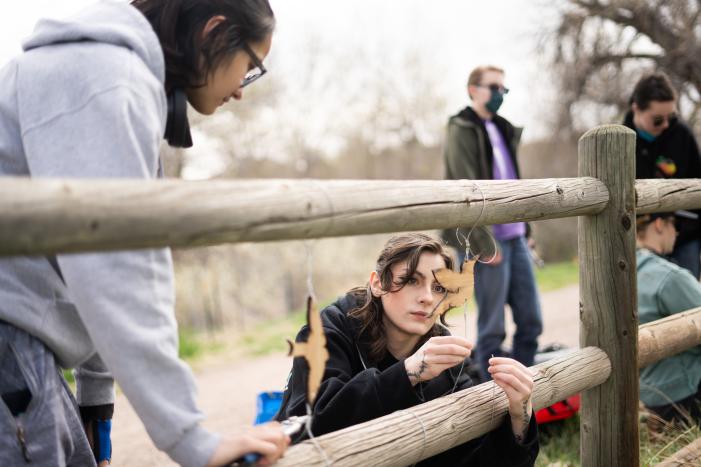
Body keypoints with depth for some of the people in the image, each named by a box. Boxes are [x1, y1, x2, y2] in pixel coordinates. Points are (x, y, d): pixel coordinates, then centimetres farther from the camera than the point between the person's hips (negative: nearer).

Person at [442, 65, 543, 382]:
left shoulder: (501, 130, 18)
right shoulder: (461, 131, -6)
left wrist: (524, 229, 13)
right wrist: (485, 244, -17)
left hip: (514, 237, 8)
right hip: (486, 241, -8)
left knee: (531, 321, 8)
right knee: (492, 328, -1)